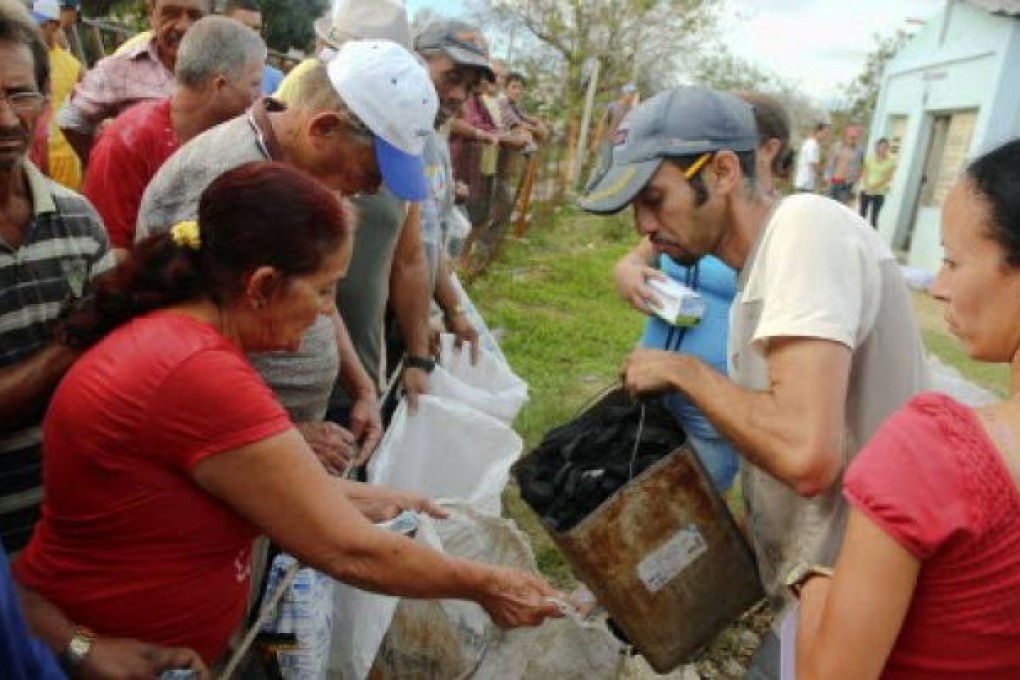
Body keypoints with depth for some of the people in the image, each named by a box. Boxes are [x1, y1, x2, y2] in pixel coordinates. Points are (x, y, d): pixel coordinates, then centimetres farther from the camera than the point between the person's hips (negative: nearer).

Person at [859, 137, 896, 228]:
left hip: (879, 193, -3)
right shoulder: (870, 158, 5)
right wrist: (867, 185, -13)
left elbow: (888, 178, -8)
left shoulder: (891, 160, -4)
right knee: (862, 215, 6)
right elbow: (865, 173, 4)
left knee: (874, 218, -4)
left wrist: (875, 186, -18)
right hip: (866, 191, 3)